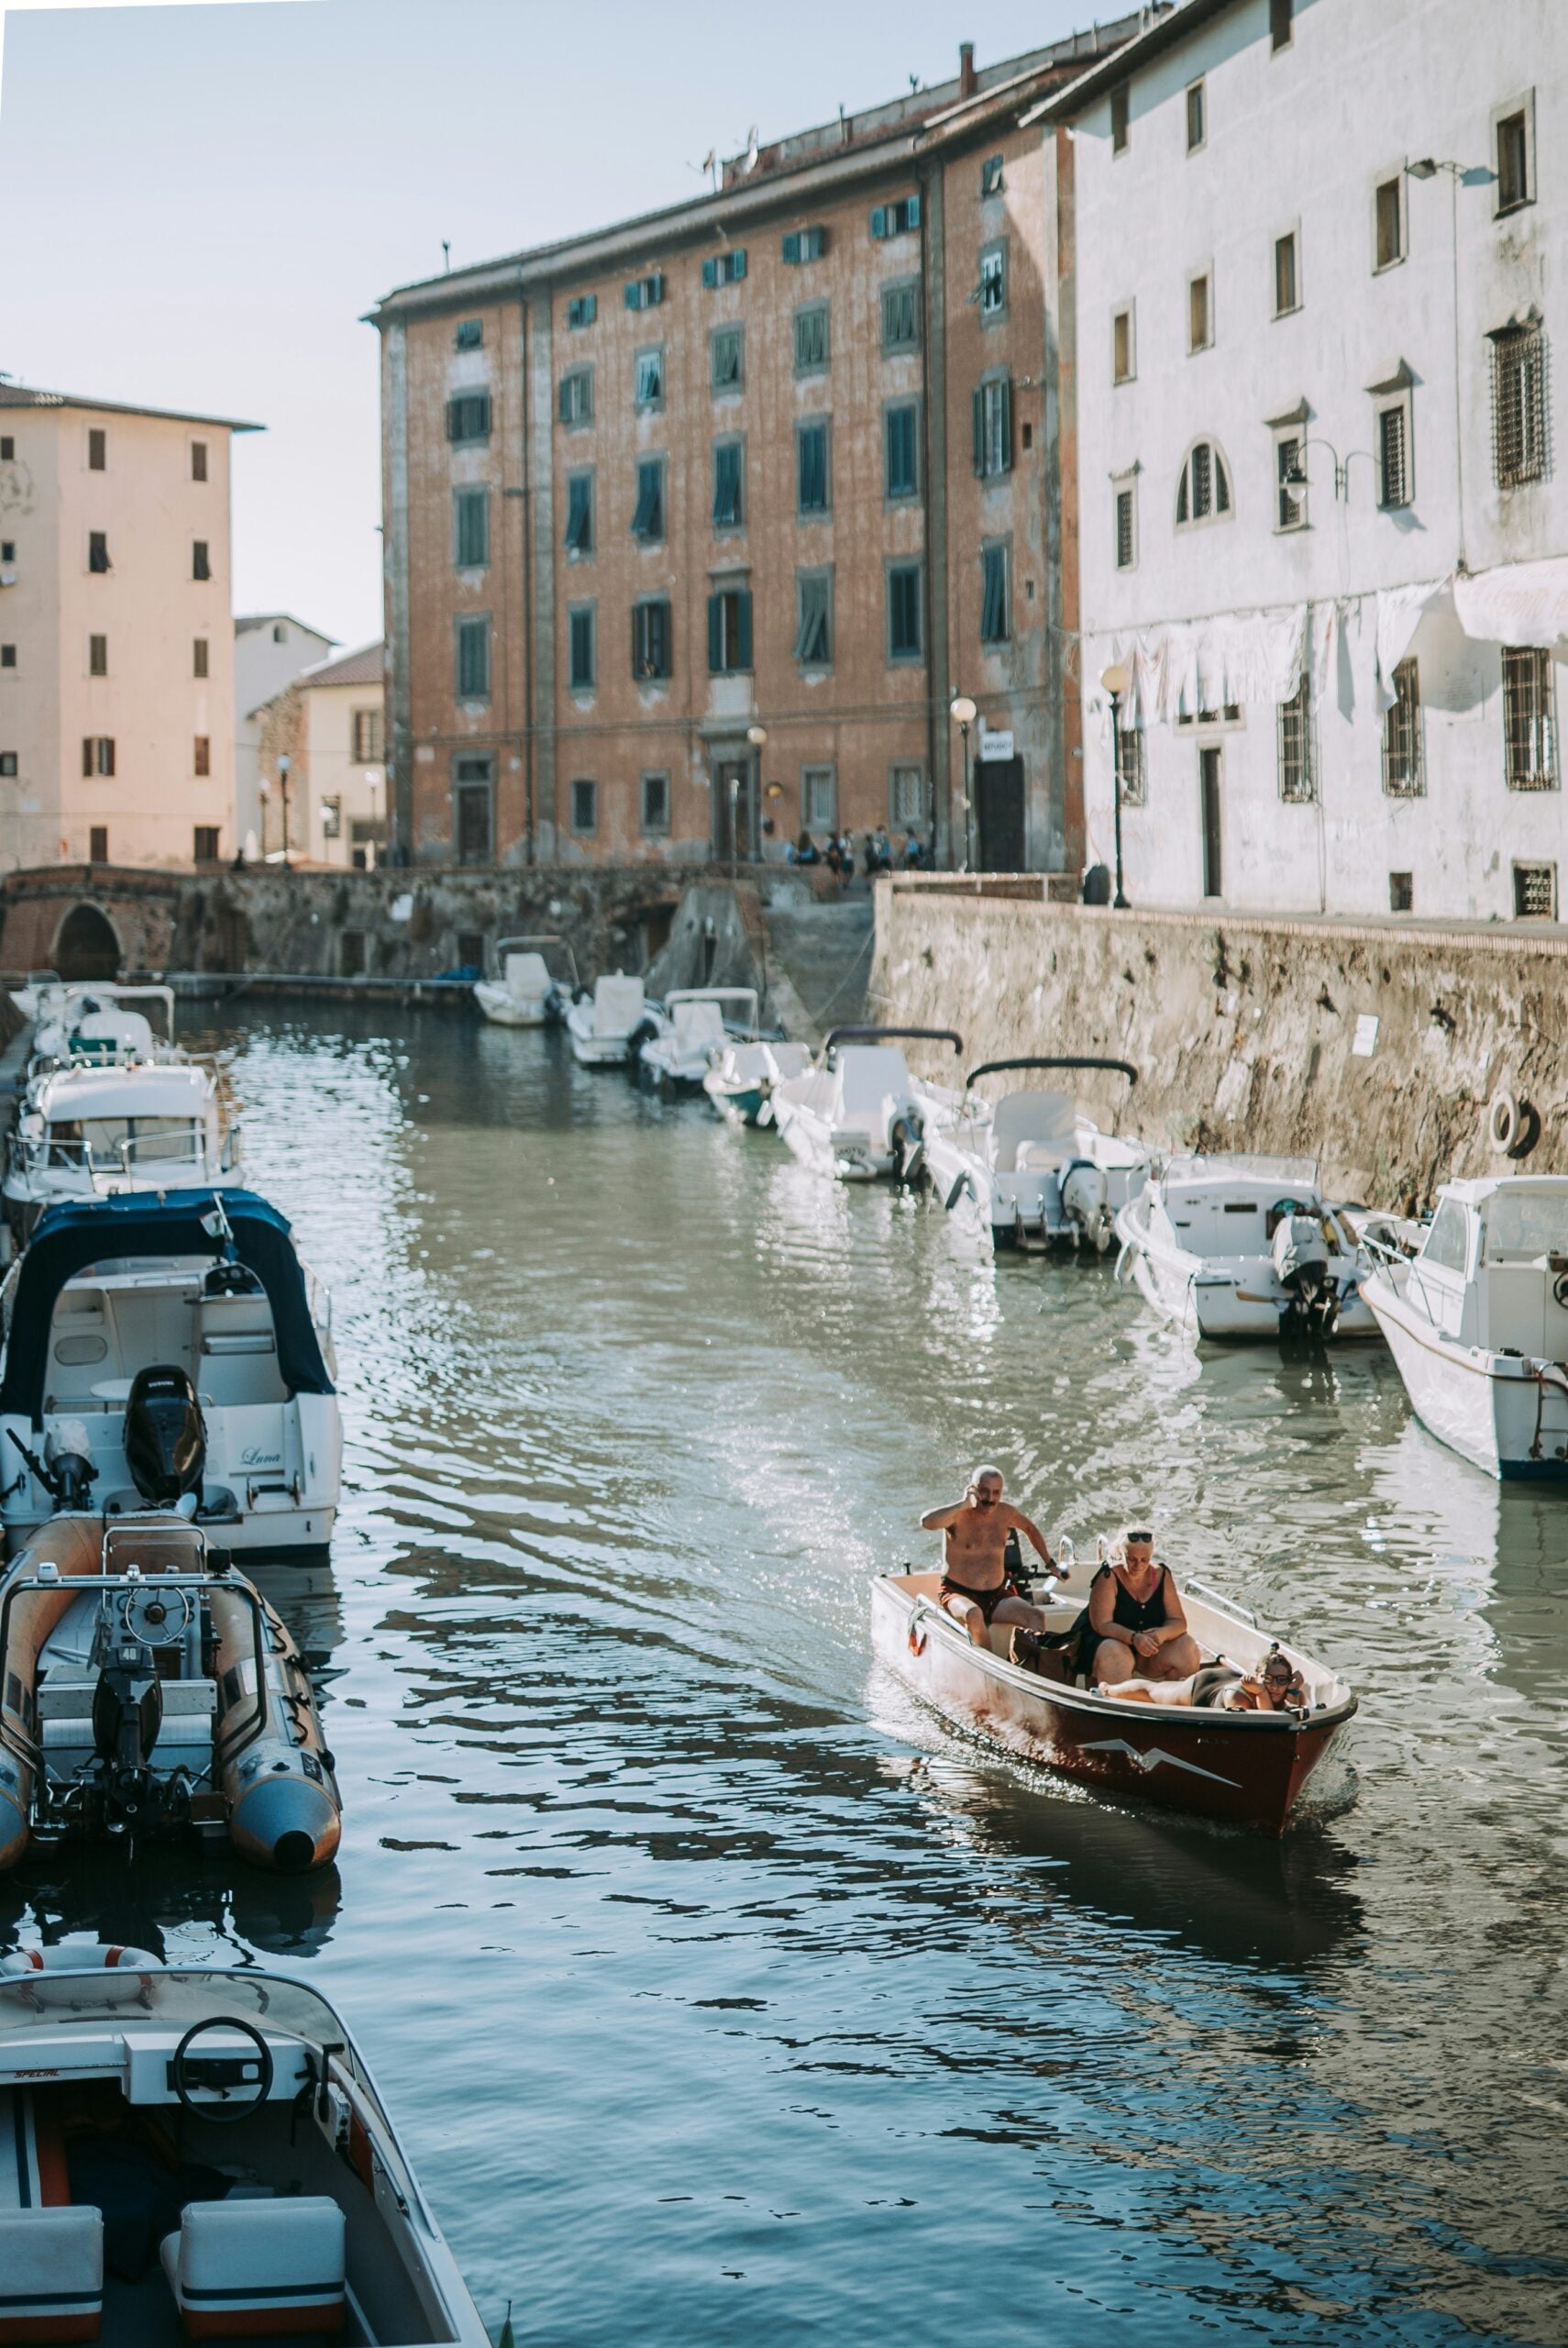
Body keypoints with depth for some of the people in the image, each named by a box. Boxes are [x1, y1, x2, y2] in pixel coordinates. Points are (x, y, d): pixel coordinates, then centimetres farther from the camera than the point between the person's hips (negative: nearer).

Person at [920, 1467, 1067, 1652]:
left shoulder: (1005, 1513, 4)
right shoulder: (958, 1514, -11)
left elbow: (1031, 1530, 26)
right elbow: (926, 1522, -34)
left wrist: (1051, 1564, 27)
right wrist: (964, 1504, -27)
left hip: (997, 1595, 5)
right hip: (959, 1594, -5)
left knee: (1036, 1617, -19)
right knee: (974, 1615, -38)